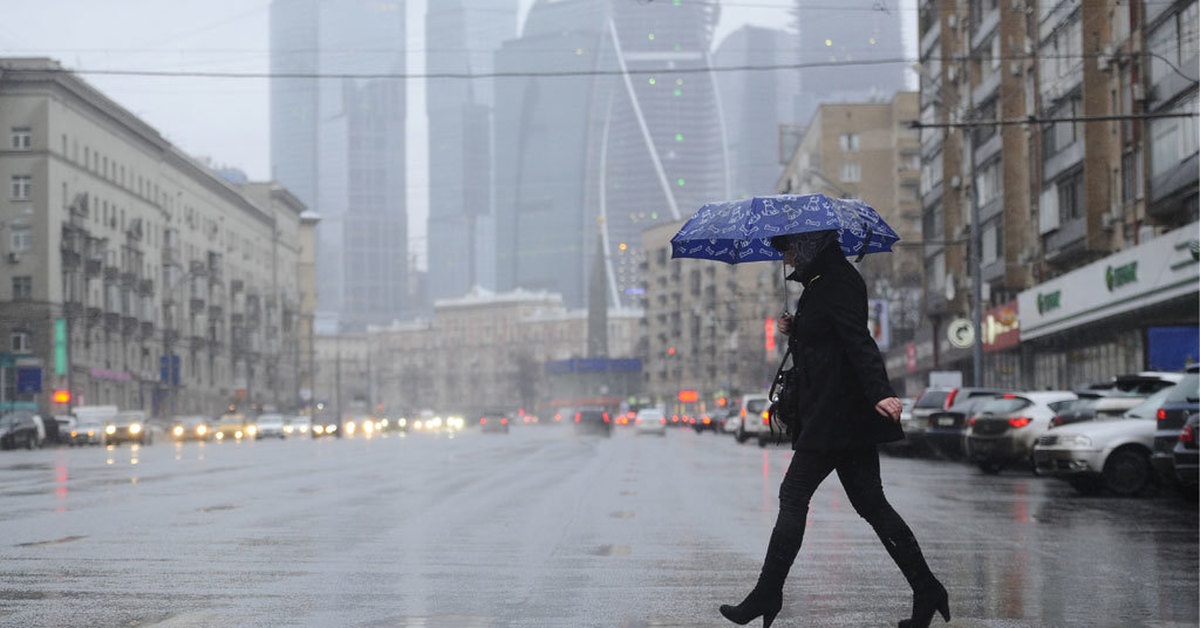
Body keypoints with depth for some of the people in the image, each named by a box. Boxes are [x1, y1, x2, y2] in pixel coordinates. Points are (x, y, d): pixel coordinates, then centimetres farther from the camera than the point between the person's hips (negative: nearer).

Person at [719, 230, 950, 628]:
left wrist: (879, 392, -38)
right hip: (847, 416, 10)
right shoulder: (824, 282, 17)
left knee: (793, 496, -3)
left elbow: (859, 341, -27)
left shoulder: (837, 284, -14)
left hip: (835, 413, -10)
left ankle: (767, 596, 4)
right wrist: (795, 331, 9)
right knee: (870, 503, 8)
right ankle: (926, 591, 7)